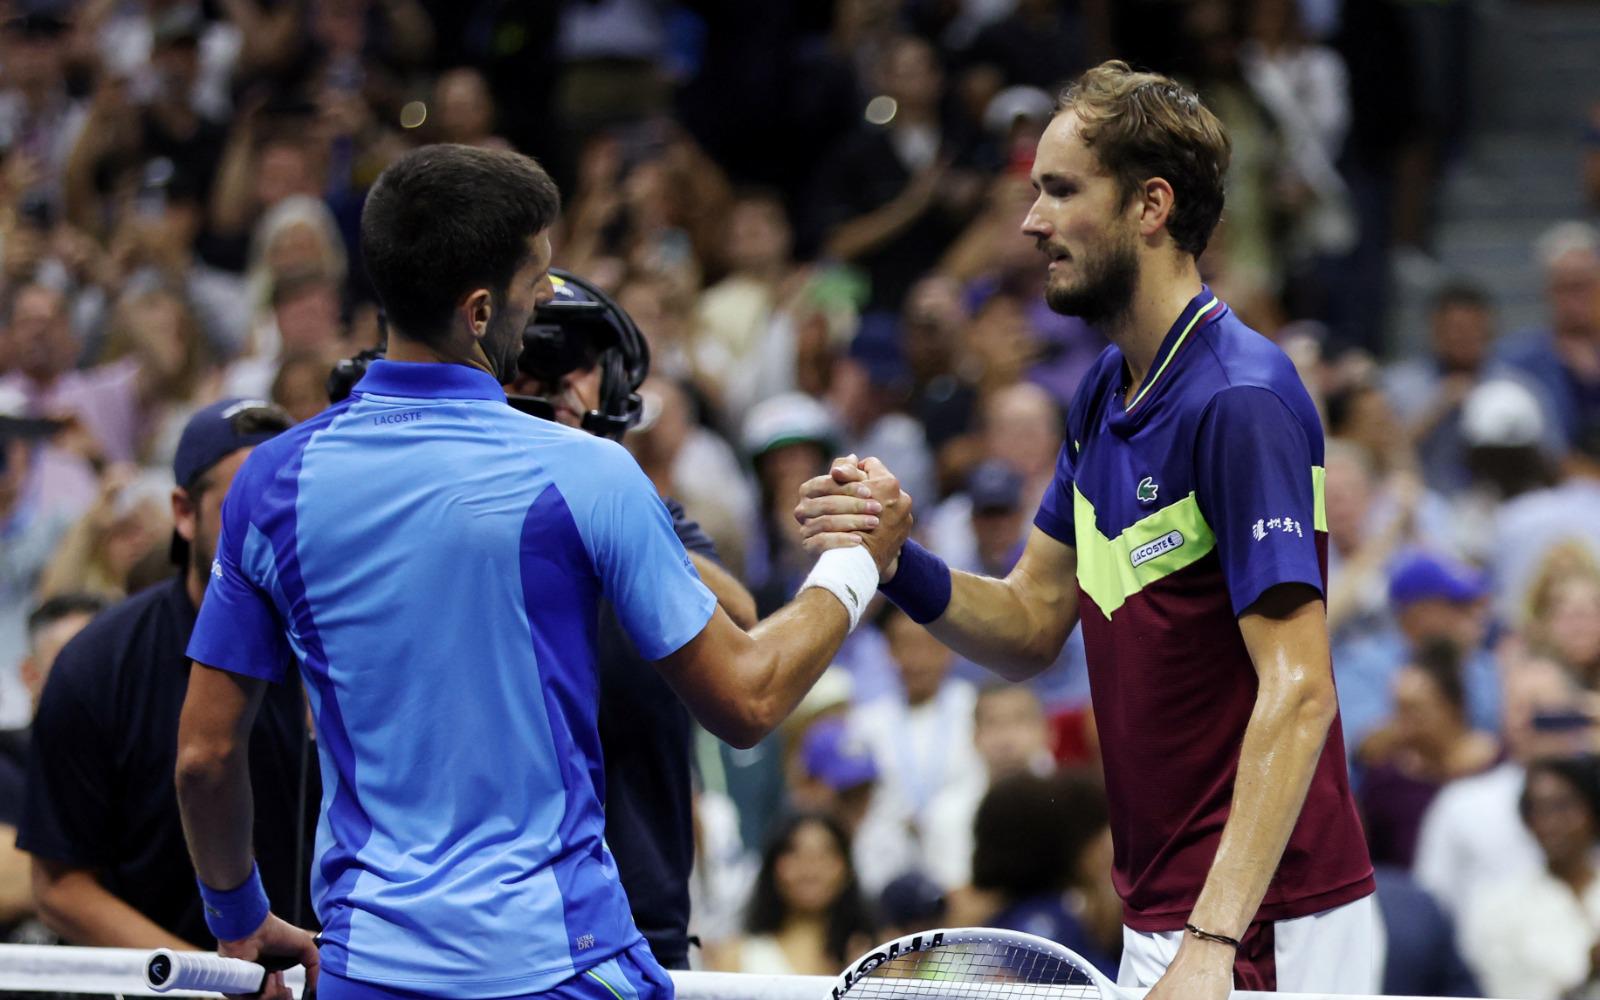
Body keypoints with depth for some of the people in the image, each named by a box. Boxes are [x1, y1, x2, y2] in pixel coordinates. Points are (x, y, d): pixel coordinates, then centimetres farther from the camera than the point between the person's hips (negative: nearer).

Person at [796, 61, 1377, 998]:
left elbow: (1298, 692, -24)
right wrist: (898, 562, -5)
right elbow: (1031, 625, 16)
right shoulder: (1107, 395, 12)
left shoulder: (1240, 401, -18)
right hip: (1158, 920, 9)